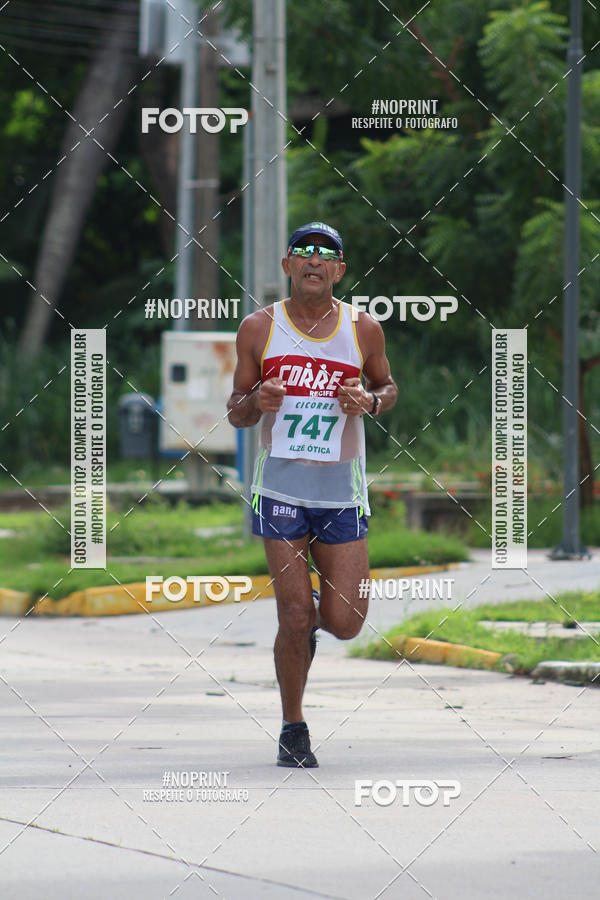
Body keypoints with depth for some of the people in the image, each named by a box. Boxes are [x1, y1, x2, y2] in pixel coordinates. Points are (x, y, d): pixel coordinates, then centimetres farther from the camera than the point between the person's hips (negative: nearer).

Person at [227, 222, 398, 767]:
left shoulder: (363, 329, 2)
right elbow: (235, 413, 8)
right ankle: (293, 729, 11)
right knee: (294, 617, -6)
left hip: (342, 492, 1)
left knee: (344, 623, -3)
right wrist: (255, 403, -16)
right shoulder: (259, 328, 1)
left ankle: (312, 616, 35)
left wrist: (370, 401, -6)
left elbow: (388, 386, 18)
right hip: (280, 489, -1)